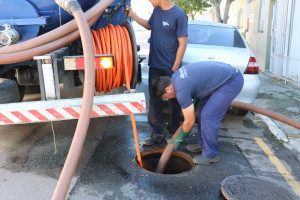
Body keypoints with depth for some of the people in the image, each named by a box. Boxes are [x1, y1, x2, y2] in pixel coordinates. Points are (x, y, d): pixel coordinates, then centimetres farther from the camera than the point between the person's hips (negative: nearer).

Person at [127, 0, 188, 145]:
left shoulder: (179, 15, -12)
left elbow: (182, 43, -12)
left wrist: (175, 68, -14)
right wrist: (133, 15, 15)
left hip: (171, 67, -6)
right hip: (155, 65, 6)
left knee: (173, 101, 8)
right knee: (154, 101, 7)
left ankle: (172, 133, 23)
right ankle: (156, 133, 18)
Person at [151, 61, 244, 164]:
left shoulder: (181, 90, -22)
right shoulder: (175, 76, 4)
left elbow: (189, 121, -13)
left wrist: (179, 139, 5)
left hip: (232, 81, -10)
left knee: (208, 116, -9)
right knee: (202, 110, 13)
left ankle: (210, 155, 5)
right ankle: (203, 143, 26)